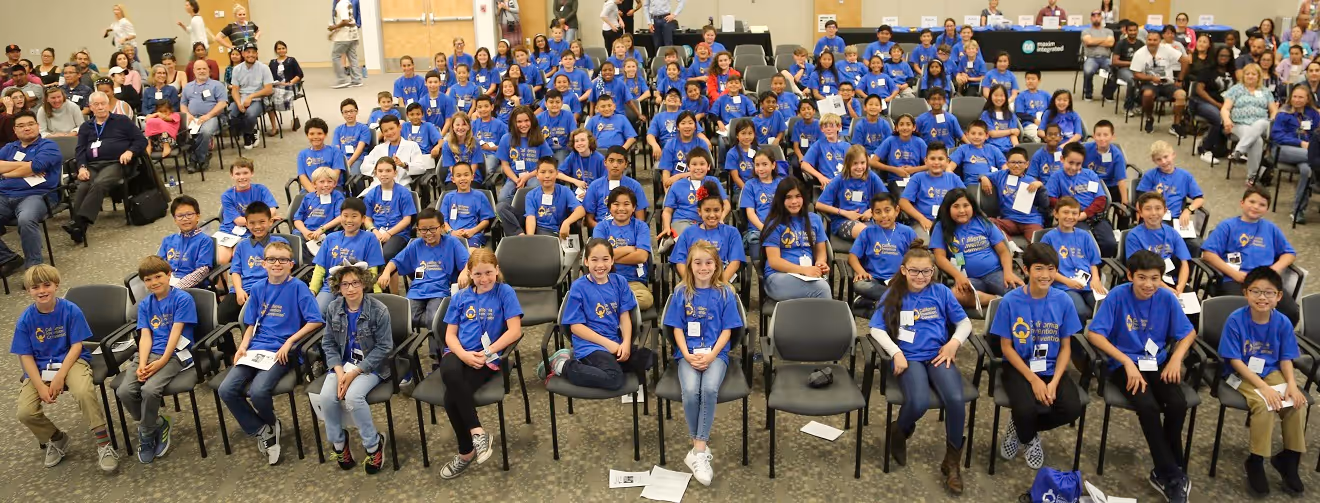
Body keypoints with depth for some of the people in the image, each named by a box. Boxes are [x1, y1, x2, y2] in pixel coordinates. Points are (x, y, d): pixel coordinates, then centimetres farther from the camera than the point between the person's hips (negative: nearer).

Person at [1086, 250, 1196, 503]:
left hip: (1158, 363, 3)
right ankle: (1172, 474, -12)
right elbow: (1094, 333, -14)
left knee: (1178, 404, -24)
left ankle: (1163, 473, -3)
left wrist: (1176, 358, -13)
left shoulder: (1167, 298, -3)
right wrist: (1128, 362, -20)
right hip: (1124, 364, -3)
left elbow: (1189, 333, 7)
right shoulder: (1118, 295, -12)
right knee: (1148, 406, -29)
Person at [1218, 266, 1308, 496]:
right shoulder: (1235, 320, -17)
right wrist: (1263, 387, -23)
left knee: (1297, 403, -19)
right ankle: (1256, 462, -9)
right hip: (1242, 375, -4)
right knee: (1264, 405, -29)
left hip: (1271, 372, 4)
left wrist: (1291, 384, -18)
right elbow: (1236, 361, -16)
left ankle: (1289, 458, 4)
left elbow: (1286, 359, 1)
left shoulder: (1282, 322, -5)